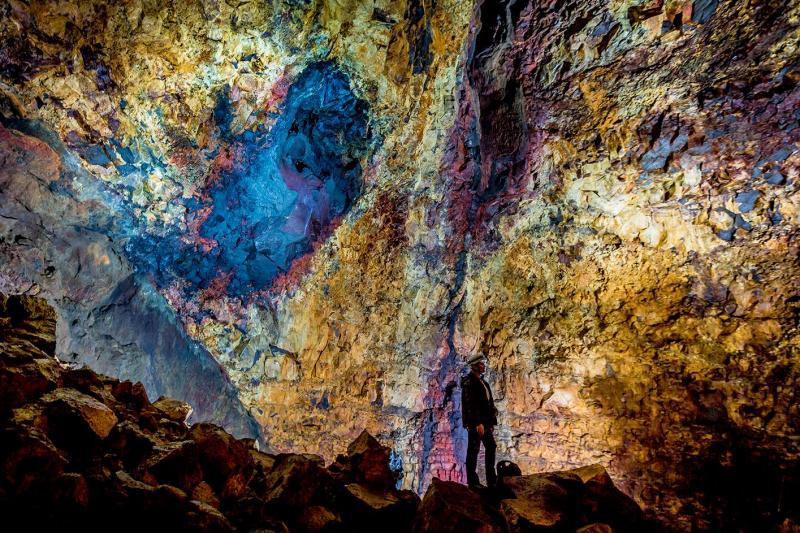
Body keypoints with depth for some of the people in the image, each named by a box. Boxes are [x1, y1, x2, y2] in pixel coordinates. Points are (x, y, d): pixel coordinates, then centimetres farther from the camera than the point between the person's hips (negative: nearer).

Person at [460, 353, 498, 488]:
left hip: (485, 422, 9)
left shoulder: (482, 382, 17)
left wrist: (491, 422, 17)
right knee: (473, 450, -2)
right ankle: (472, 481, 6)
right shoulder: (469, 382, -12)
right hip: (475, 423, -9)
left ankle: (491, 480, 21)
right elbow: (470, 404, -20)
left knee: (491, 447, 12)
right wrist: (478, 423, -24)